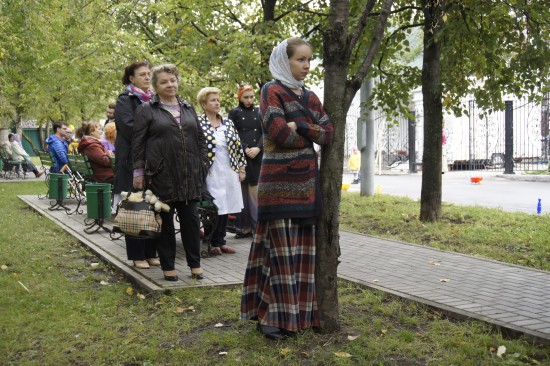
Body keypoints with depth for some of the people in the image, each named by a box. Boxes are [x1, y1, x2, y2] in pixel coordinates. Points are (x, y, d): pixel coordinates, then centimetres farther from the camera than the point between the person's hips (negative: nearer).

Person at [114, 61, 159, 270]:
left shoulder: (153, 100, 18)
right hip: (133, 161, -6)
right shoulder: (126, 100, -2)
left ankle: (150, 252, 13)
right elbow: (129, 127, -15)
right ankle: (137, 255, 5)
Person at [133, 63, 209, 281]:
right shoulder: (146, 110, 1)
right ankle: (168, 266, 14)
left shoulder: (188, 108, 15)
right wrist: (139, 171, -8)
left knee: (191, 219, 5)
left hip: (189, 175, 4)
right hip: (161, 175, -4)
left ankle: (195, 264, 15)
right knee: (165, 221, 4)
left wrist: (202, 165, 9)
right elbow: (138, 143, -2)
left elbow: (200, 139, 17)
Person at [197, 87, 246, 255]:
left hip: (229, 172, 5)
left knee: (226, 207, 7)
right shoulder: (198, 123, -5)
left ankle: (221, 241, 18)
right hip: (211, 174, -5)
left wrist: (242, 168, 10)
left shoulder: (228, 123, 11)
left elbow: (238, 146, 13)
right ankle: (213, 243, 7)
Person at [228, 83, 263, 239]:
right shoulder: (234, 113, 8)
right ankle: (246, 227, 6)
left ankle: (257, 225, -7)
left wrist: (258, 148, -10)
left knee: (255, 190, -8)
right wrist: (246, 149, -11)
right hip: (240, 156, 0)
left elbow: (265, 132, 6)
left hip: (258, 156, 0)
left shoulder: (259, 112, 13)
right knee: (243, 190, 2)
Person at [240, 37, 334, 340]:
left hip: (306, 181, 7)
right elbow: (279, 132, -19)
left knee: (303, 248, 8)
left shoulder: (309, 96, 15)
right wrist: (312, 135, -3)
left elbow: (329, 133, 4)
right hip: (279, 181, -7)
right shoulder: (272, 91, -5)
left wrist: (299, 126, -11)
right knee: (280, 249, -6)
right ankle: (274, 315, 3)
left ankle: (298, 310, 17)